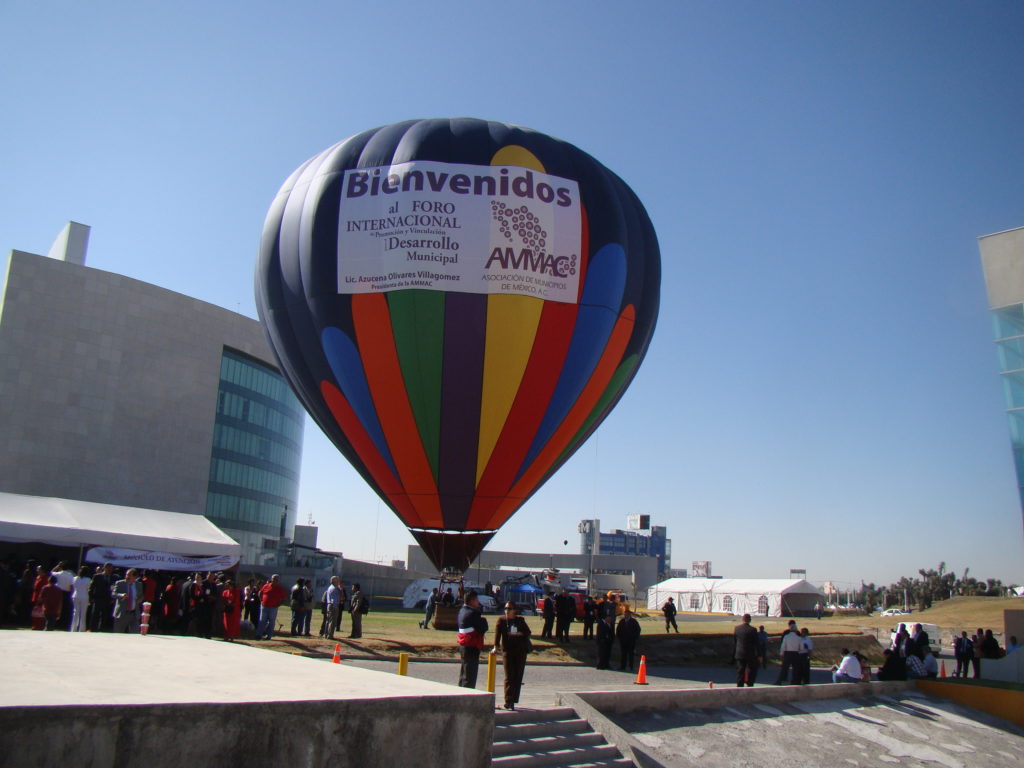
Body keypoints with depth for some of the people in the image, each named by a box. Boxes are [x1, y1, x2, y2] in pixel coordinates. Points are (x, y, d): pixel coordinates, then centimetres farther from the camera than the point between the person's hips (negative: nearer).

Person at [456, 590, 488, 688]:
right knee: (470, 676, -4)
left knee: (464, 674, 19)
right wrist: (483, 619, 1)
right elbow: (483, 628, -19)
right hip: (472, 647, -9)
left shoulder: (462, 610, 9)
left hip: (463, 646, 9)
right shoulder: (472, 613, -19)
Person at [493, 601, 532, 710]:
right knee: (509, 677, -8)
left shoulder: (520, 620, 8)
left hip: (520, 651, 2)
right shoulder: (501, 620, 3)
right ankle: (508, 701, -8)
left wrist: (513, 635, -9)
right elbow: (497, 633, -7)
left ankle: (513, 701, 9)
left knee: (518, 676, 2)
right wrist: (496, 646, -18)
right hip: (507, 650, -2)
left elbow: (527, 632, 0)